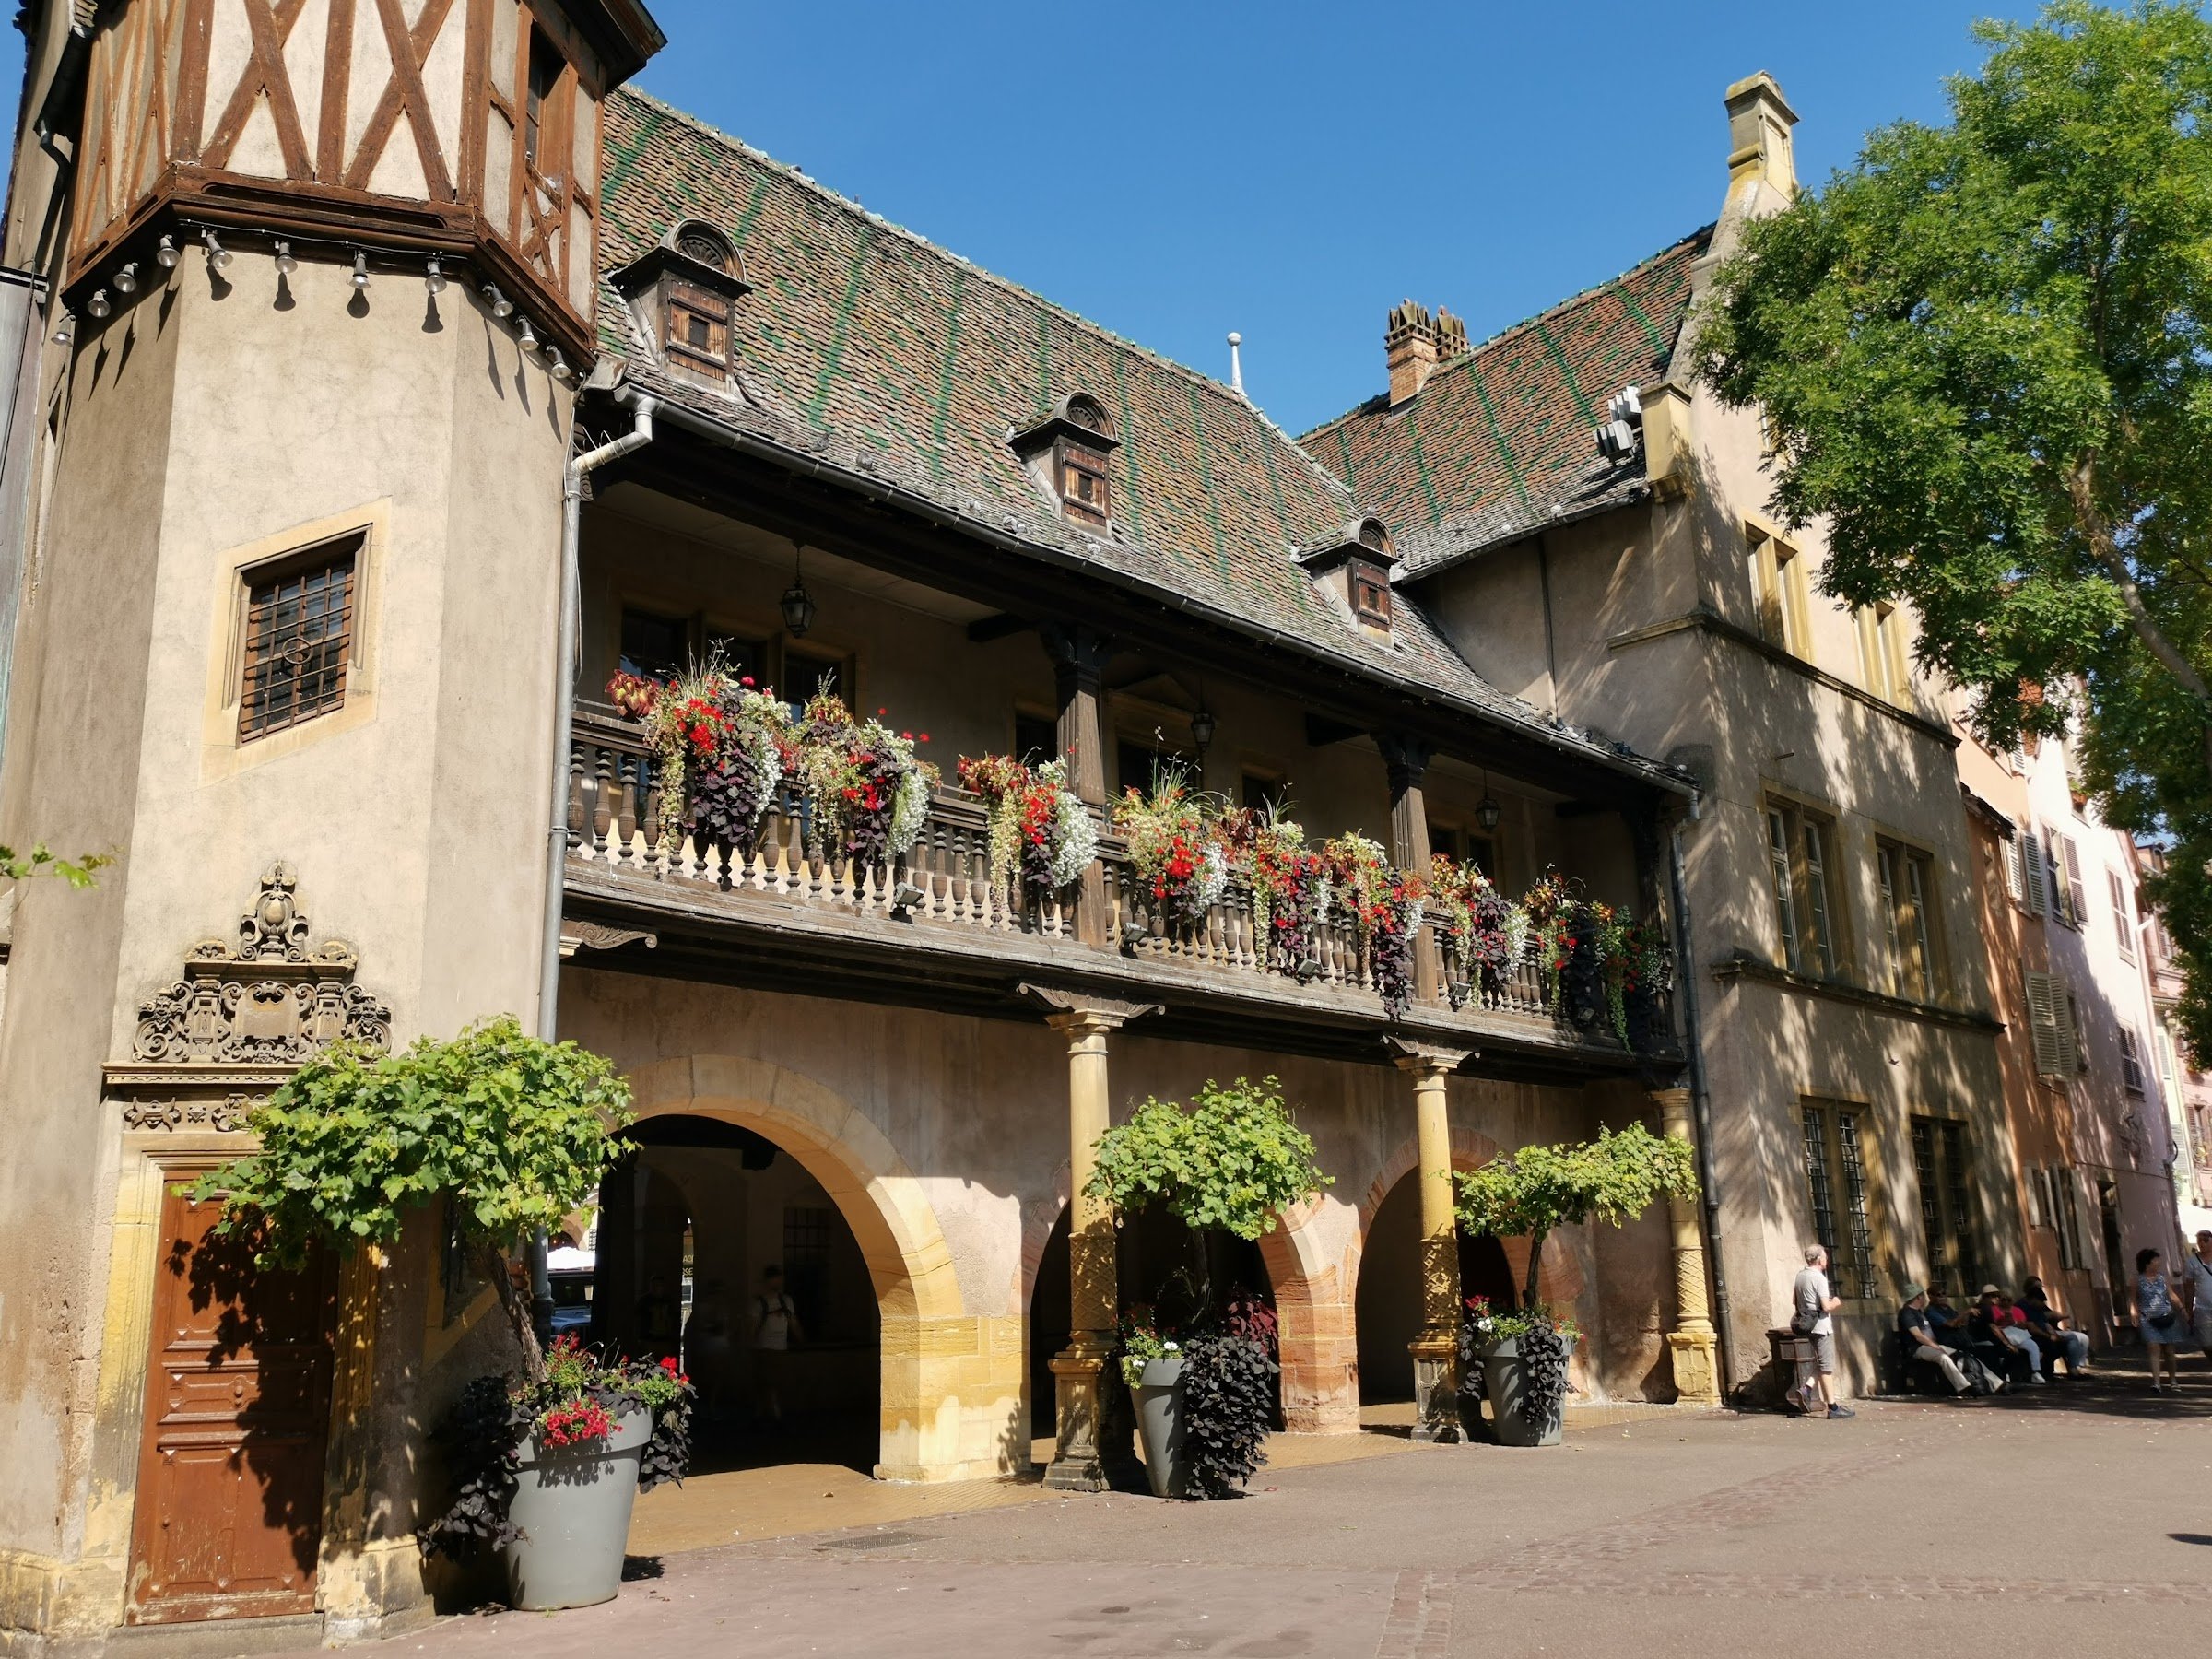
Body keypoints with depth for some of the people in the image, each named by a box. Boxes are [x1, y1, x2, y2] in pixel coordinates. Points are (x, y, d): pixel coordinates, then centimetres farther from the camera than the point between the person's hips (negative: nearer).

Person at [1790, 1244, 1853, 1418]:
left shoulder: (1800, 1276, 9)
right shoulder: (1819, 1278, -16)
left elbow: (1794, 1301, 17)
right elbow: (1826, 1306, -20)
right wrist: (1837, 1302, -1)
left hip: (1807, 1324, 8)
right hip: (1821, 1325, -8)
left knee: (1820, 1363, 18)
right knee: (1827, 1366, -2)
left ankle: (1806, 1389, 2)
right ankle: (1833, 1407, 1)